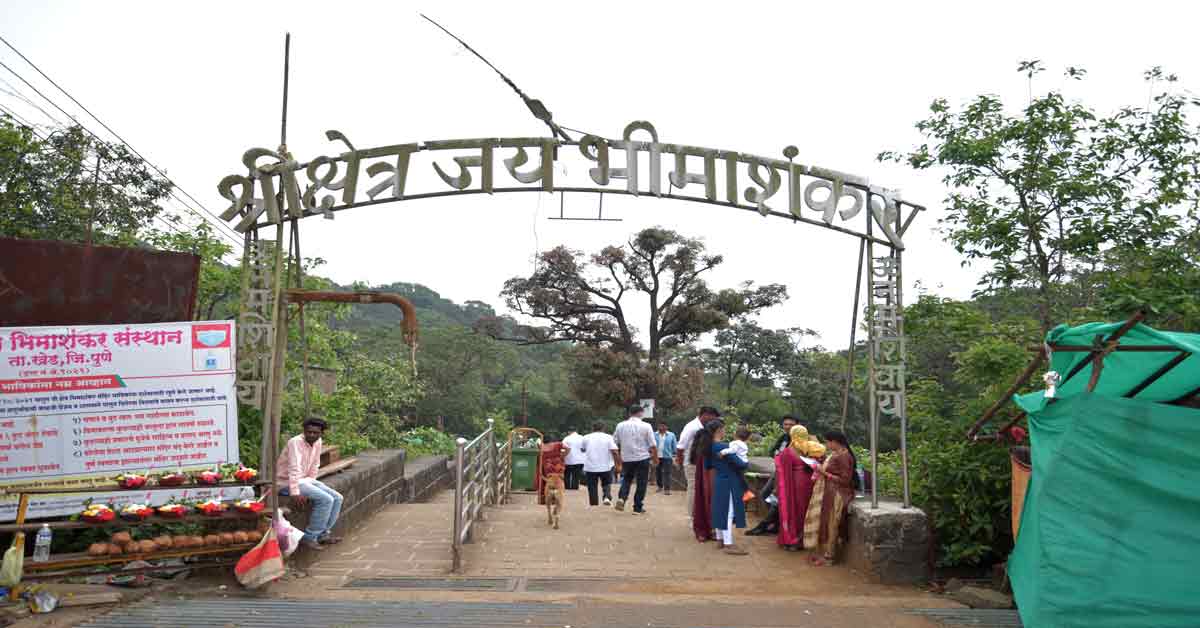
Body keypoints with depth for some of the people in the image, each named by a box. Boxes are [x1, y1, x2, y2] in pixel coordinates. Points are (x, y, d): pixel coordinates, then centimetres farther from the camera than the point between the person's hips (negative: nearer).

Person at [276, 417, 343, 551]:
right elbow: (294, 469, -29)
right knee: (326, 500, -22)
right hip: (287, 483, -9)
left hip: (305, 480, 9)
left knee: (337, 498, 1)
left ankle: (323, 533, 9)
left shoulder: (318, 442, 3)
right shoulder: (295, 442, -22)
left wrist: (312, 484, 4)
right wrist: (295, 493, -35)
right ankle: (309, 537, -14)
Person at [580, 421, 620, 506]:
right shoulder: (608, 437, -2)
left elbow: (582, 449, 19)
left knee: (592, 486, 10)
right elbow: (614, 452, -9)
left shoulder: (586, 438, 3)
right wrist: (618, 464, -4)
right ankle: (607, 497, -6)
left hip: (590, 467, 0)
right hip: (606, 466, 0)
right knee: (607, 483, 17)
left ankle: (594, 503, 11)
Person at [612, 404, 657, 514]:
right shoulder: (646, 426, -8)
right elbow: (653, 445, -8)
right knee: (641, 483, 8)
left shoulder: (620, 425, 0)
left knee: (626, 479, 21)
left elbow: (615, 443, 6)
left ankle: (621, 498, -2)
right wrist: (656, 458, 7)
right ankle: (638, 508, 11)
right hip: (642, 458, -3)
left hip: (626, 458, 3)